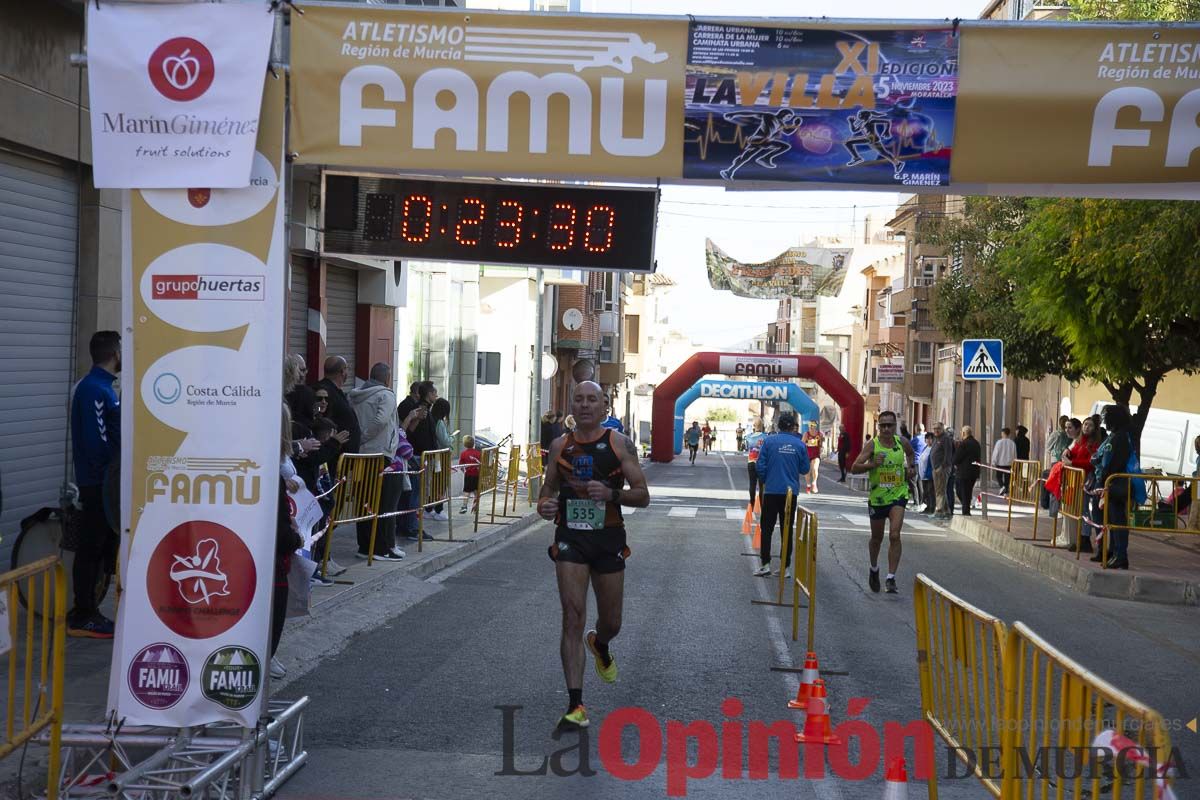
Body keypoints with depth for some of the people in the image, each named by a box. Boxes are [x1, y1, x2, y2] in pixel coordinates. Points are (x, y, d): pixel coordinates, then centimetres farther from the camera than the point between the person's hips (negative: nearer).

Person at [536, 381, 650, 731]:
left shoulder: (620, 444, -2)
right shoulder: (560, 446, 5)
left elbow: (642, 496, -4)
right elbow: (548, 489, 16)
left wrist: (610, 494, -22)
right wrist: (544, 505, -7)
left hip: (608, 538, 0)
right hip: (570, 538, 0)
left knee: (611, 622, 12)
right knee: (573, 618, -10)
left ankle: (599, 644, 51)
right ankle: (575, 705, -7)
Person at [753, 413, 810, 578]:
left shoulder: (769, 441, -6)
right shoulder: (800, 444, -2)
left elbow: (760, 465, -5)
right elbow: (805, 469, 5)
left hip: (771, 491, -1)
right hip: (791, 492, 1)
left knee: (767, 529, 7)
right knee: (787, 530, 8)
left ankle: (765, 564, 2)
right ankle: (786, 567, 8)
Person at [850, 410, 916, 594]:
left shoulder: (902, 443, -2)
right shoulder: (873, 445, -11)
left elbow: (910, 453, 24)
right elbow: (854, 468, -16)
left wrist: (911, 467, 6)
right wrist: (872, 464, -30)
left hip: (898, 495, 0)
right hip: (877, 497, 0)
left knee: (894, 536, -16)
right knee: (876, 538, 15)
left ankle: (891, 578, -14)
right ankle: (874, 569, 43)